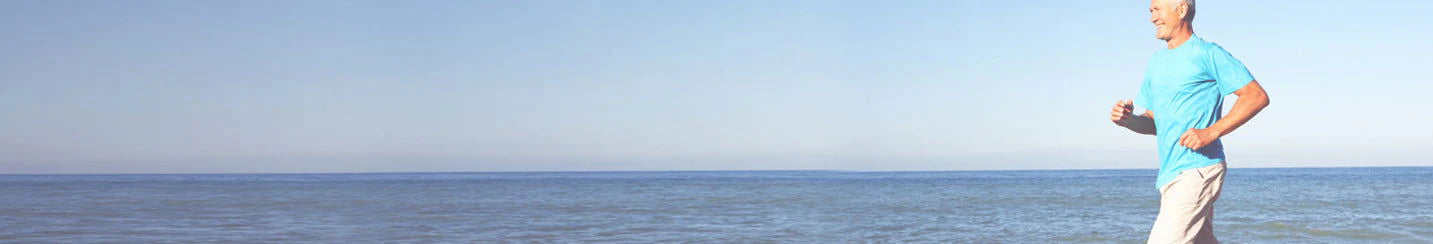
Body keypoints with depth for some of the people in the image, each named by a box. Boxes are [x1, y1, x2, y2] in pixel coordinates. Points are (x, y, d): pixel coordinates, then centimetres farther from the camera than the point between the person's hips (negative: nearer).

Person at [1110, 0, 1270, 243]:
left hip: (1197, 170, -9)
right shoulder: (1157, 61, 18)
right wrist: (1128, 120, -1)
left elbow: (1257, 96, -11)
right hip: (1169, 175, 9)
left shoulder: (1207, 54, -6)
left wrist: (1211, 132, -20)